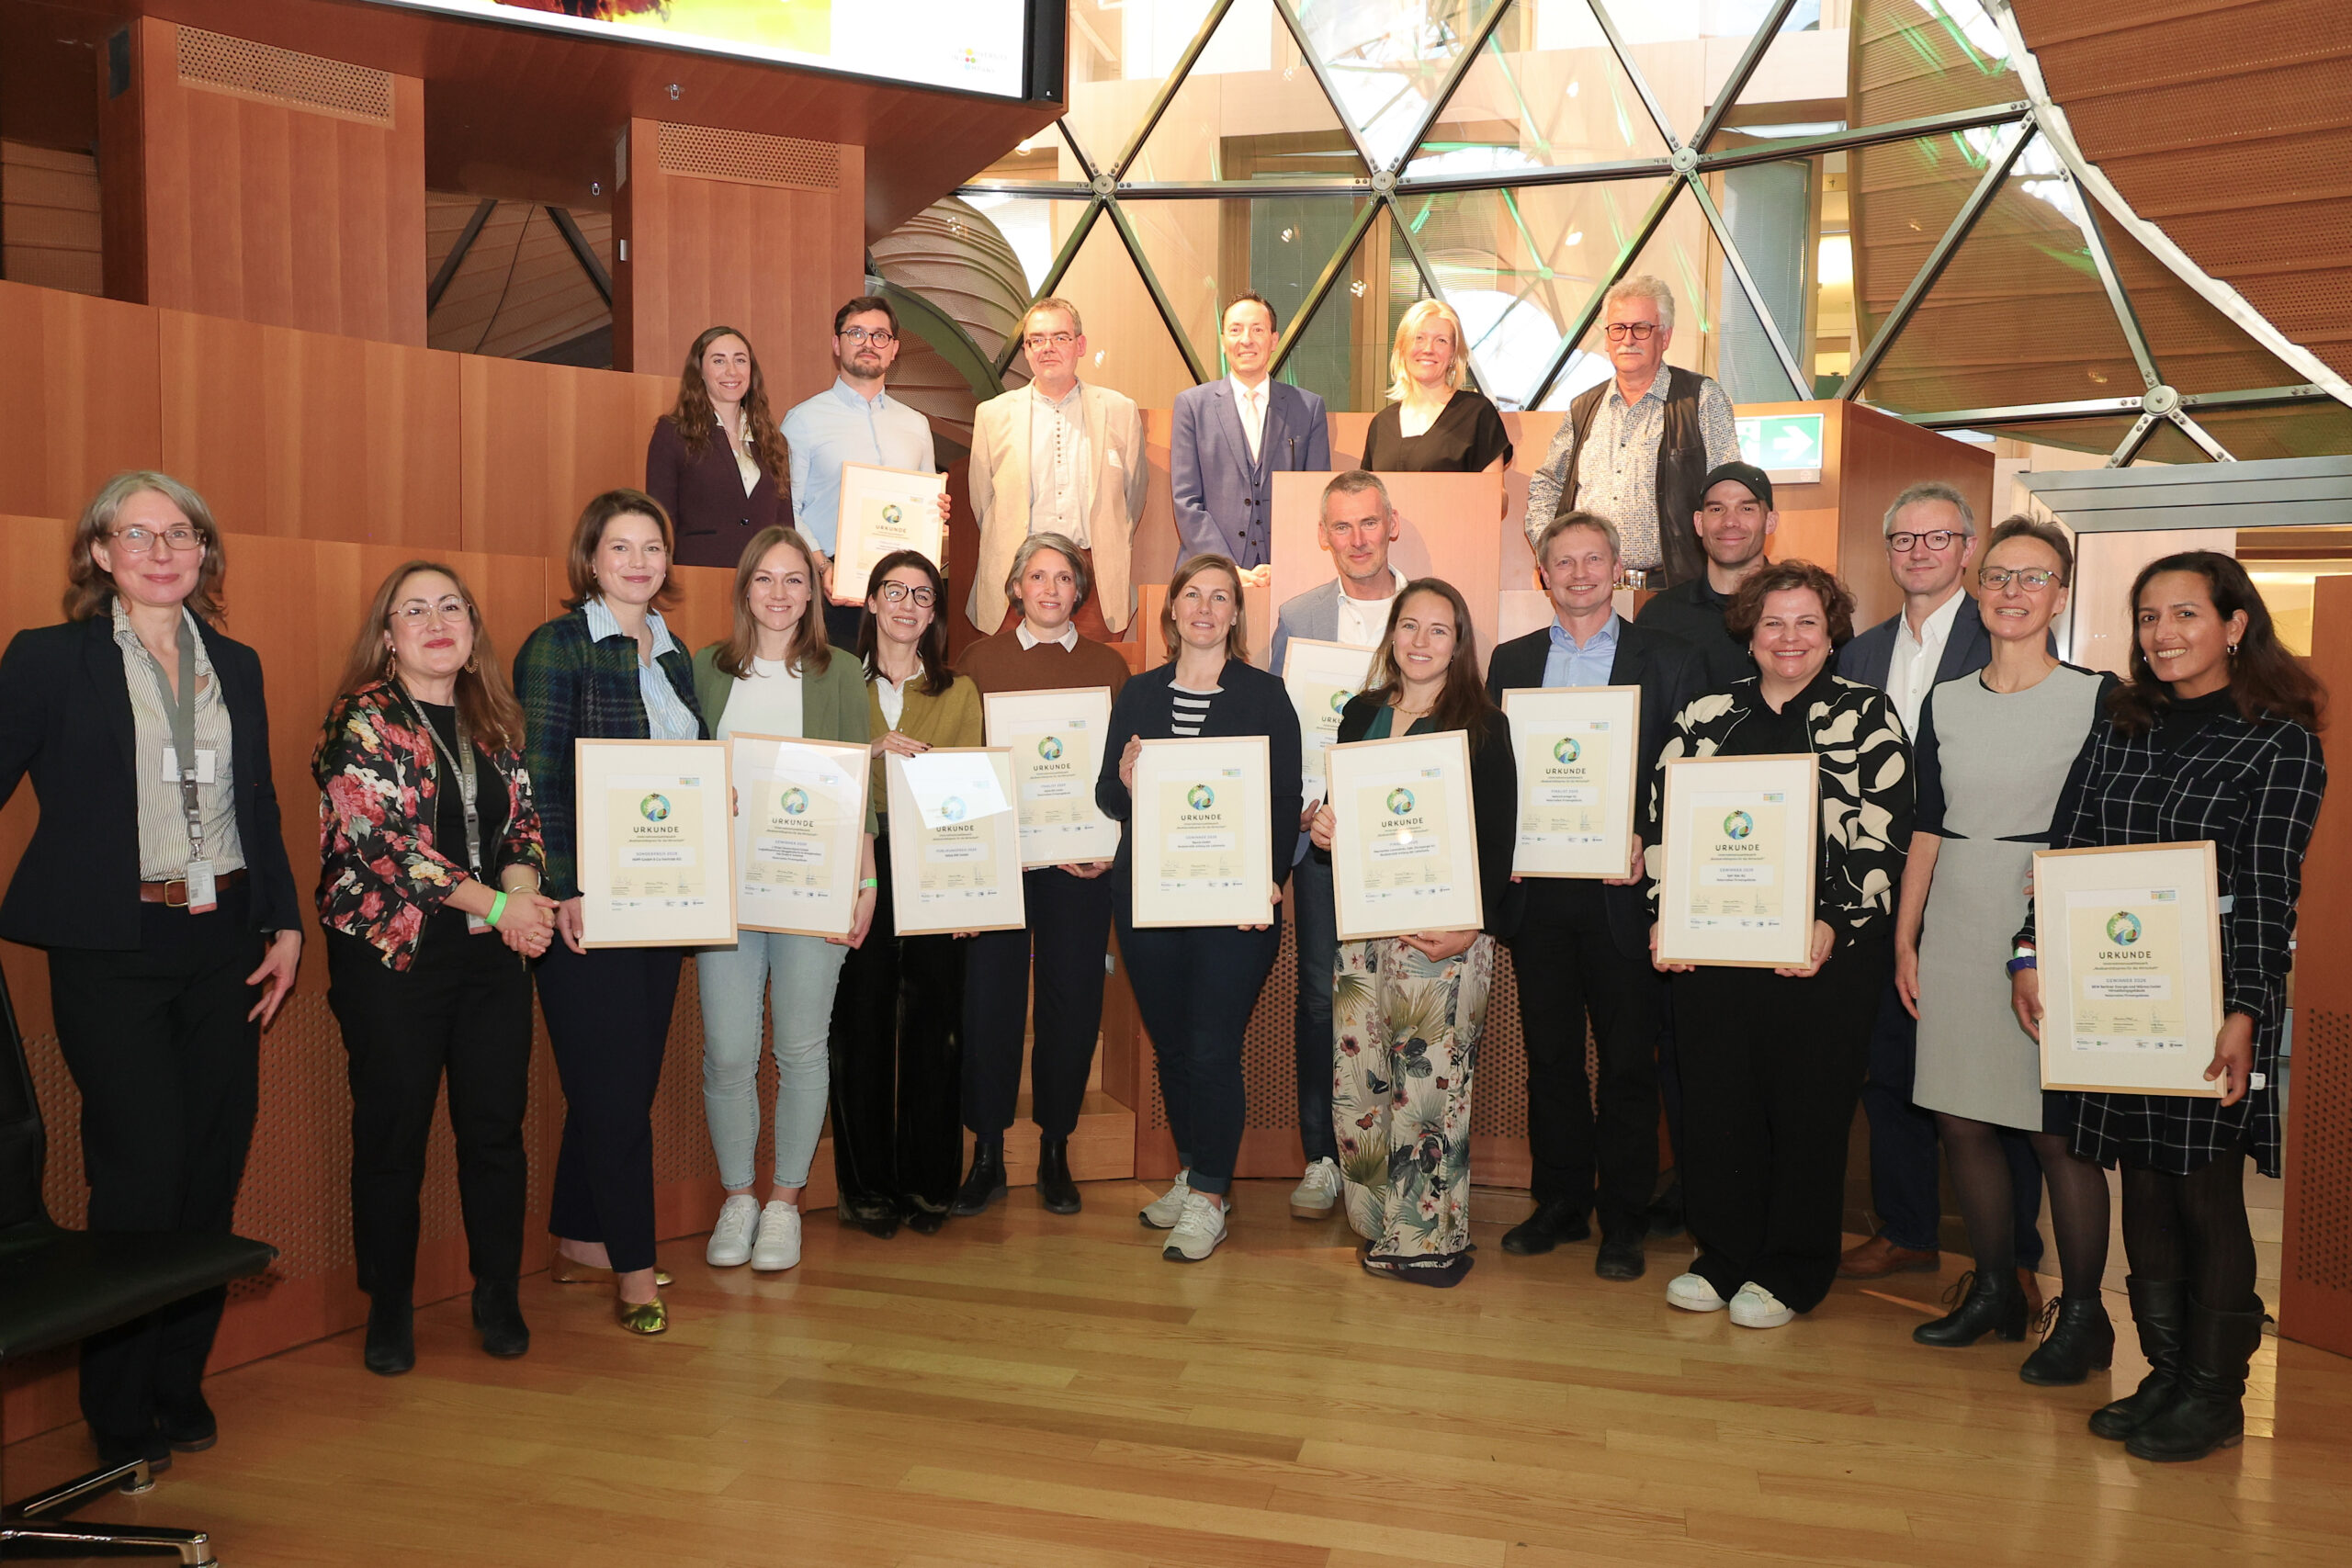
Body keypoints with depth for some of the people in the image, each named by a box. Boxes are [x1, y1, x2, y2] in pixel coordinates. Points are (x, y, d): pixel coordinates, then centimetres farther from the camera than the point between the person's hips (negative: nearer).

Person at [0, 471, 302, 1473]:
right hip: (110, 952, -4)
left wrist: (285, 923, 9)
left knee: (214, 1170, 6)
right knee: (142, 1174, -5)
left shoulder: (236, 666, 14)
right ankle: (120, 1416, 14)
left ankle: (179, 1385, 23)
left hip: (223, 947, 4)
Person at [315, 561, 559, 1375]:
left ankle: (498, 1297, 21)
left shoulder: (494, 721, 13)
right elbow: (382, 839, -14)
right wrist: (495, 902, -16)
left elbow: (524, 819, 12)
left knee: (496, 1125, 6)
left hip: (496, 954, 5)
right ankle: (389, 1310, 20)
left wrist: (524, 888, -10)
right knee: (392, 1133, 4)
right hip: (392, 953, -4)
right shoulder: (364, 721, -4)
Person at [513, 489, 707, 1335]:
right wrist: (560, 894, -18)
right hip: (589, 905, -7)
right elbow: (539, 782, -12)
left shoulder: (674, 655, 15)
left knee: (630, 1077, 12)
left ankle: (580, 1242, 25)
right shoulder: (558, 647, -6)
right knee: (611, 1083, -3)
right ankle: (633, 1267, 6)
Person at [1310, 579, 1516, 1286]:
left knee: (1430, 1082, -3)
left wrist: (1472, 928, -14)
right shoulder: (1360, 714, 13)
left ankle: (1430, 1237, 13)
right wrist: (1323, 828, -2)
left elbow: (1498, 842, -4)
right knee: (1356, 1080, 3)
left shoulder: (1483, 725, -1)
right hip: (1364, 928, 5)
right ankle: (1381, 1224, 19)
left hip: (1447, 933, -4)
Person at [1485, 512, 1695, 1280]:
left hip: (1621, 891, -3)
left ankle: (1622, 1218, 16)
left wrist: (1648, 846, -16)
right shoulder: (1512, 660, 12)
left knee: (1628, 1059, 4)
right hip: (1536, 890, 3)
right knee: (1550, 1053, 11)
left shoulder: (1669, 661, 2)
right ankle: (1560, 1202, 24)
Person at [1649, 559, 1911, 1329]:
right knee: (1713, 1101, 7)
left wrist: (1835, 926, -16)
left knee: (1808, 1109, 5)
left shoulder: (1868, 716, 2)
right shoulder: (1704, 717, 10)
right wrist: (1665, 916, -3)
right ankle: (1722, 1256, 24)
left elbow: (1880, 838, -5)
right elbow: (1663, 822, 9)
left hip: (1828, 951, -3)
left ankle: (1790, 1273, 20)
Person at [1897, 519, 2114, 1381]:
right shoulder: (1944, 702, 10)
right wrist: (1905, 938, 10)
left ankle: (2082, 1316, 15)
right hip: (1956, 933, 4)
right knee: (1961, 1118, 8)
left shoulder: (2098, 697, -2)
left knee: (2059, 1132, -2)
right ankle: (1995, 1291, 25)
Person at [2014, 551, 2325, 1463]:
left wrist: (2244, 1011, -16)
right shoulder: (2117, 736, 13)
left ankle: (2214, 1395, 16)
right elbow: (2067, 854, 9)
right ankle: (2165, 1376, 22)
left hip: (2214, 993, -5)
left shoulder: (2281, 743, -2)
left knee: (2206, 1192, 2)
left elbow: (2268, 888, -9)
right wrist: (2032, 958, -2)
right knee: (2144, 1190, 10)